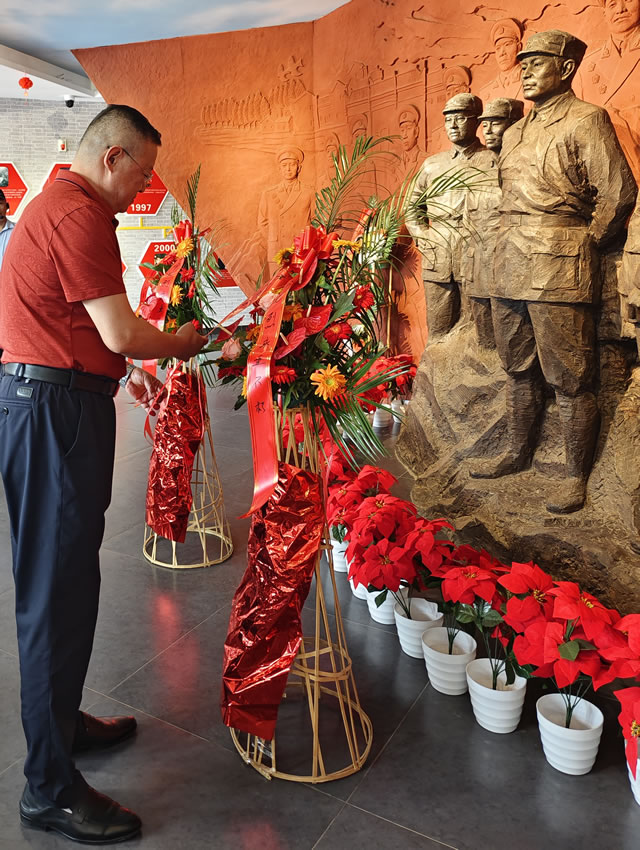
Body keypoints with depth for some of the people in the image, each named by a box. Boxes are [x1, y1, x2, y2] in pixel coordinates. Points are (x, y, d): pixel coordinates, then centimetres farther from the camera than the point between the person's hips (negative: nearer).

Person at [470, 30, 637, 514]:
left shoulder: (586, 121, -2)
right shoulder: (515, 134, 20)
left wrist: (584, 246, 0)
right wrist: (514, 244, 16)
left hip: (559, 272, -7)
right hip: (510, 268, 8)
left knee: (569, 379, -4)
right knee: (519, 370, 14)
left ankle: (576, 476, 6)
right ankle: (519, 454, 27)